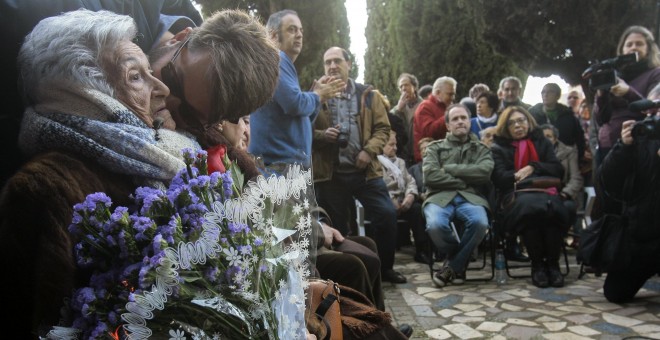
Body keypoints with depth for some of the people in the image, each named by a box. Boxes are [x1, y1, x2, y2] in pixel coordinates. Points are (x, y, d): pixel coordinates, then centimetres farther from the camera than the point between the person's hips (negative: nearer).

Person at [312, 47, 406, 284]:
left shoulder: (369, 95, 8)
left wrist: (370, 150, -10)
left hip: (365, 171, 1)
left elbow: (383, 127, 5)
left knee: (387, 215, -2)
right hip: (330, 173, -1)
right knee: (336, 225, 8)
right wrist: (322, 135, -18)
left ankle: (385, 267, 18)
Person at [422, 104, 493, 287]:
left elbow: (484, 172, -2)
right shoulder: (435, 147, 17)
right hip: (440, 196, -1)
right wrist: (464, 180, -2)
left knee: (480, 222, -34)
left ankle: (453, 267, -8)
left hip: (469, 197, 1)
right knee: (435, 225, -35)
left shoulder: (481, 149, 21)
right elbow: (430, 176, -1)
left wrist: (449, 169, -2)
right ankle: (460, 262, -1)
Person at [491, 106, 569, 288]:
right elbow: (499, 177, 3)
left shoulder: (542, 142, 24)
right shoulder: (499, 148, 19)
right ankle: (537, 265, -25)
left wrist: (533, 168, -4)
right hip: (516, 194, -2)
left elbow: (558, 170, 11)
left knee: (554, 208, -34)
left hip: (544, 190, 2)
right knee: (531, 207, -37)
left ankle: (553, 263, -22)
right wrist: (520, 176, -11)